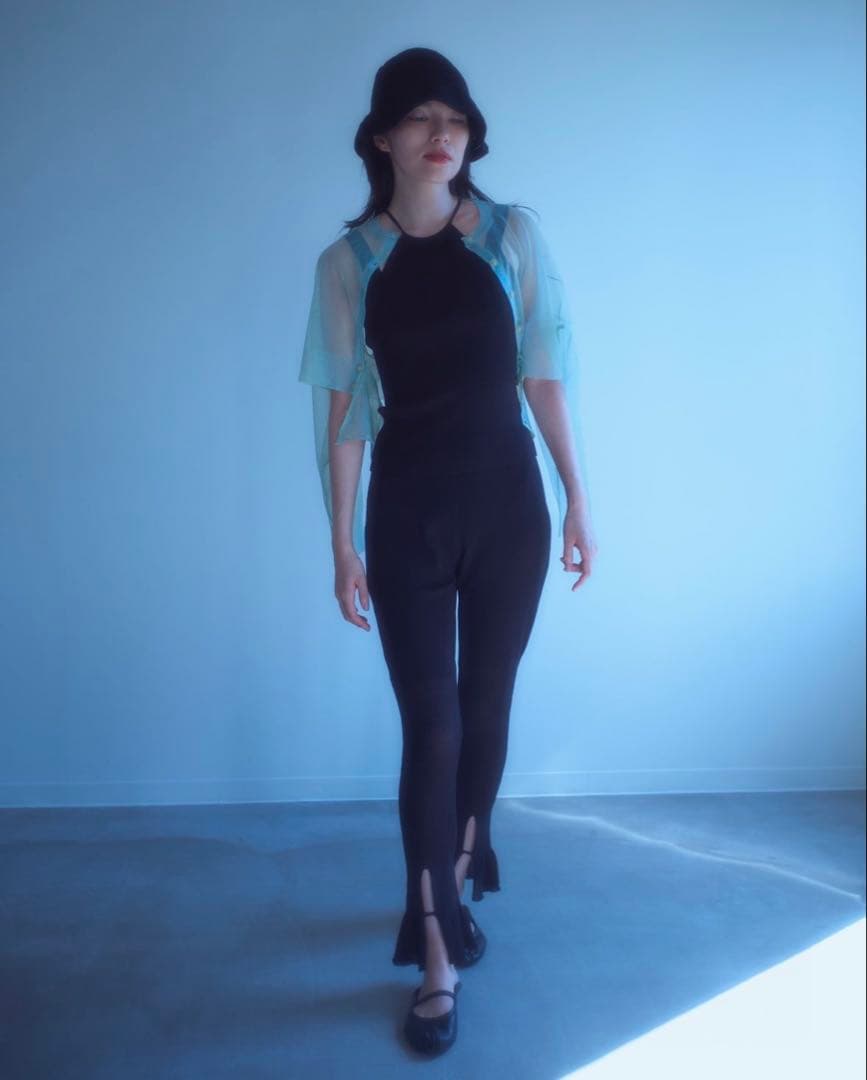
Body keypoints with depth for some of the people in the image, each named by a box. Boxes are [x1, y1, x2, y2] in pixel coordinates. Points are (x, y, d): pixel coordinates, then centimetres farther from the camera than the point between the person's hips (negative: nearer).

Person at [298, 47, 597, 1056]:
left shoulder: (514, 236, 2)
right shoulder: (349, 262, -1)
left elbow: (545, 375, 4)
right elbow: (342, 407, -1)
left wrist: (577, 496, 3)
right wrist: (343, 539, -3)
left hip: (507, 502, 2)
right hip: (408, 511, -1)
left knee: (486, 708, 12)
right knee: (431, 724, -1)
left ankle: (456, 877, 38)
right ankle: (437, 956, 12)